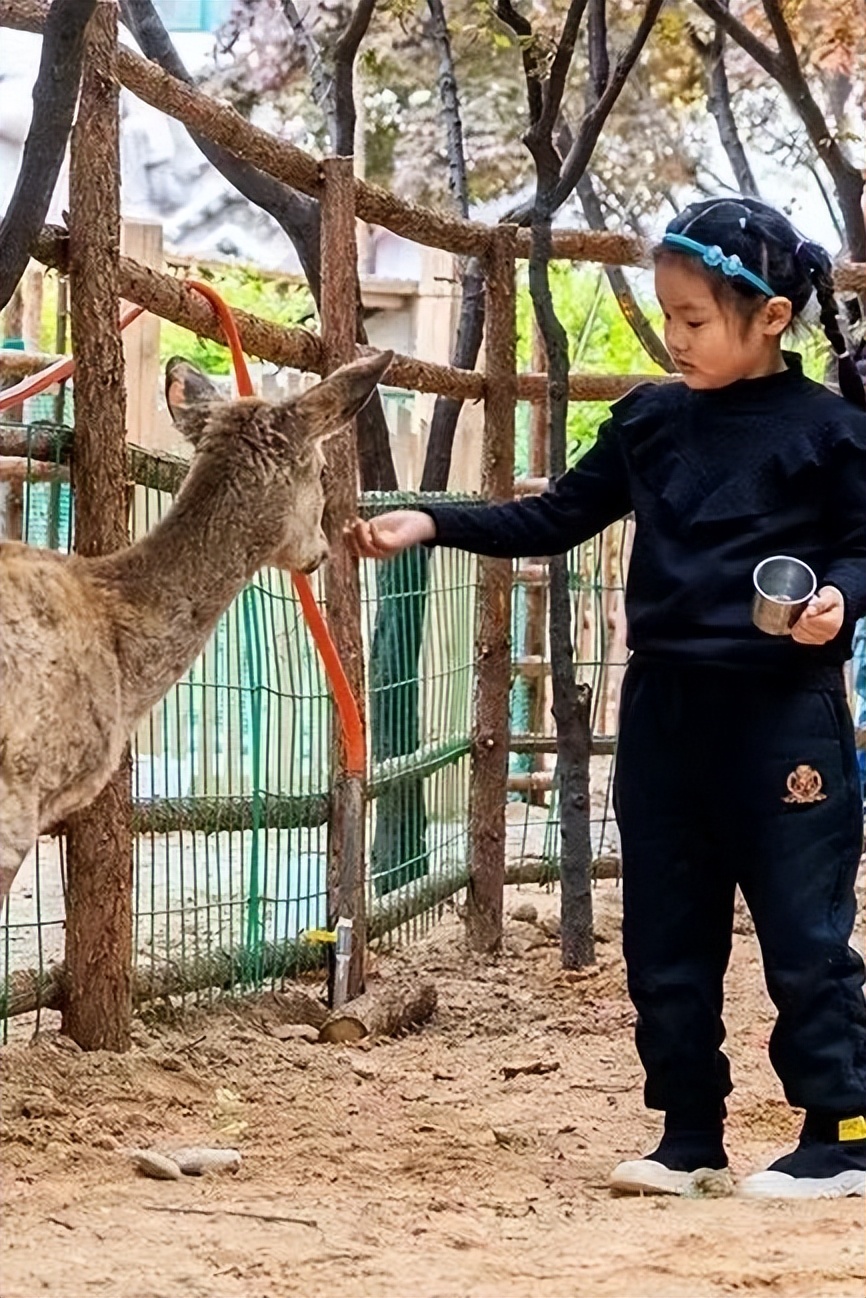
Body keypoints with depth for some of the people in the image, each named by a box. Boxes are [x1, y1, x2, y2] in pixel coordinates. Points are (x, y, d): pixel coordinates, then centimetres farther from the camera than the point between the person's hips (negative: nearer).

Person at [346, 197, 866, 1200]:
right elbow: (556, 518, 14)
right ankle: (690, 1134, 19)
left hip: (783, 713, -6)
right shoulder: (650, 422, 9)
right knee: (666, 937, 10)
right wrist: (432, 526, 5)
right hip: (662, 706, 6)